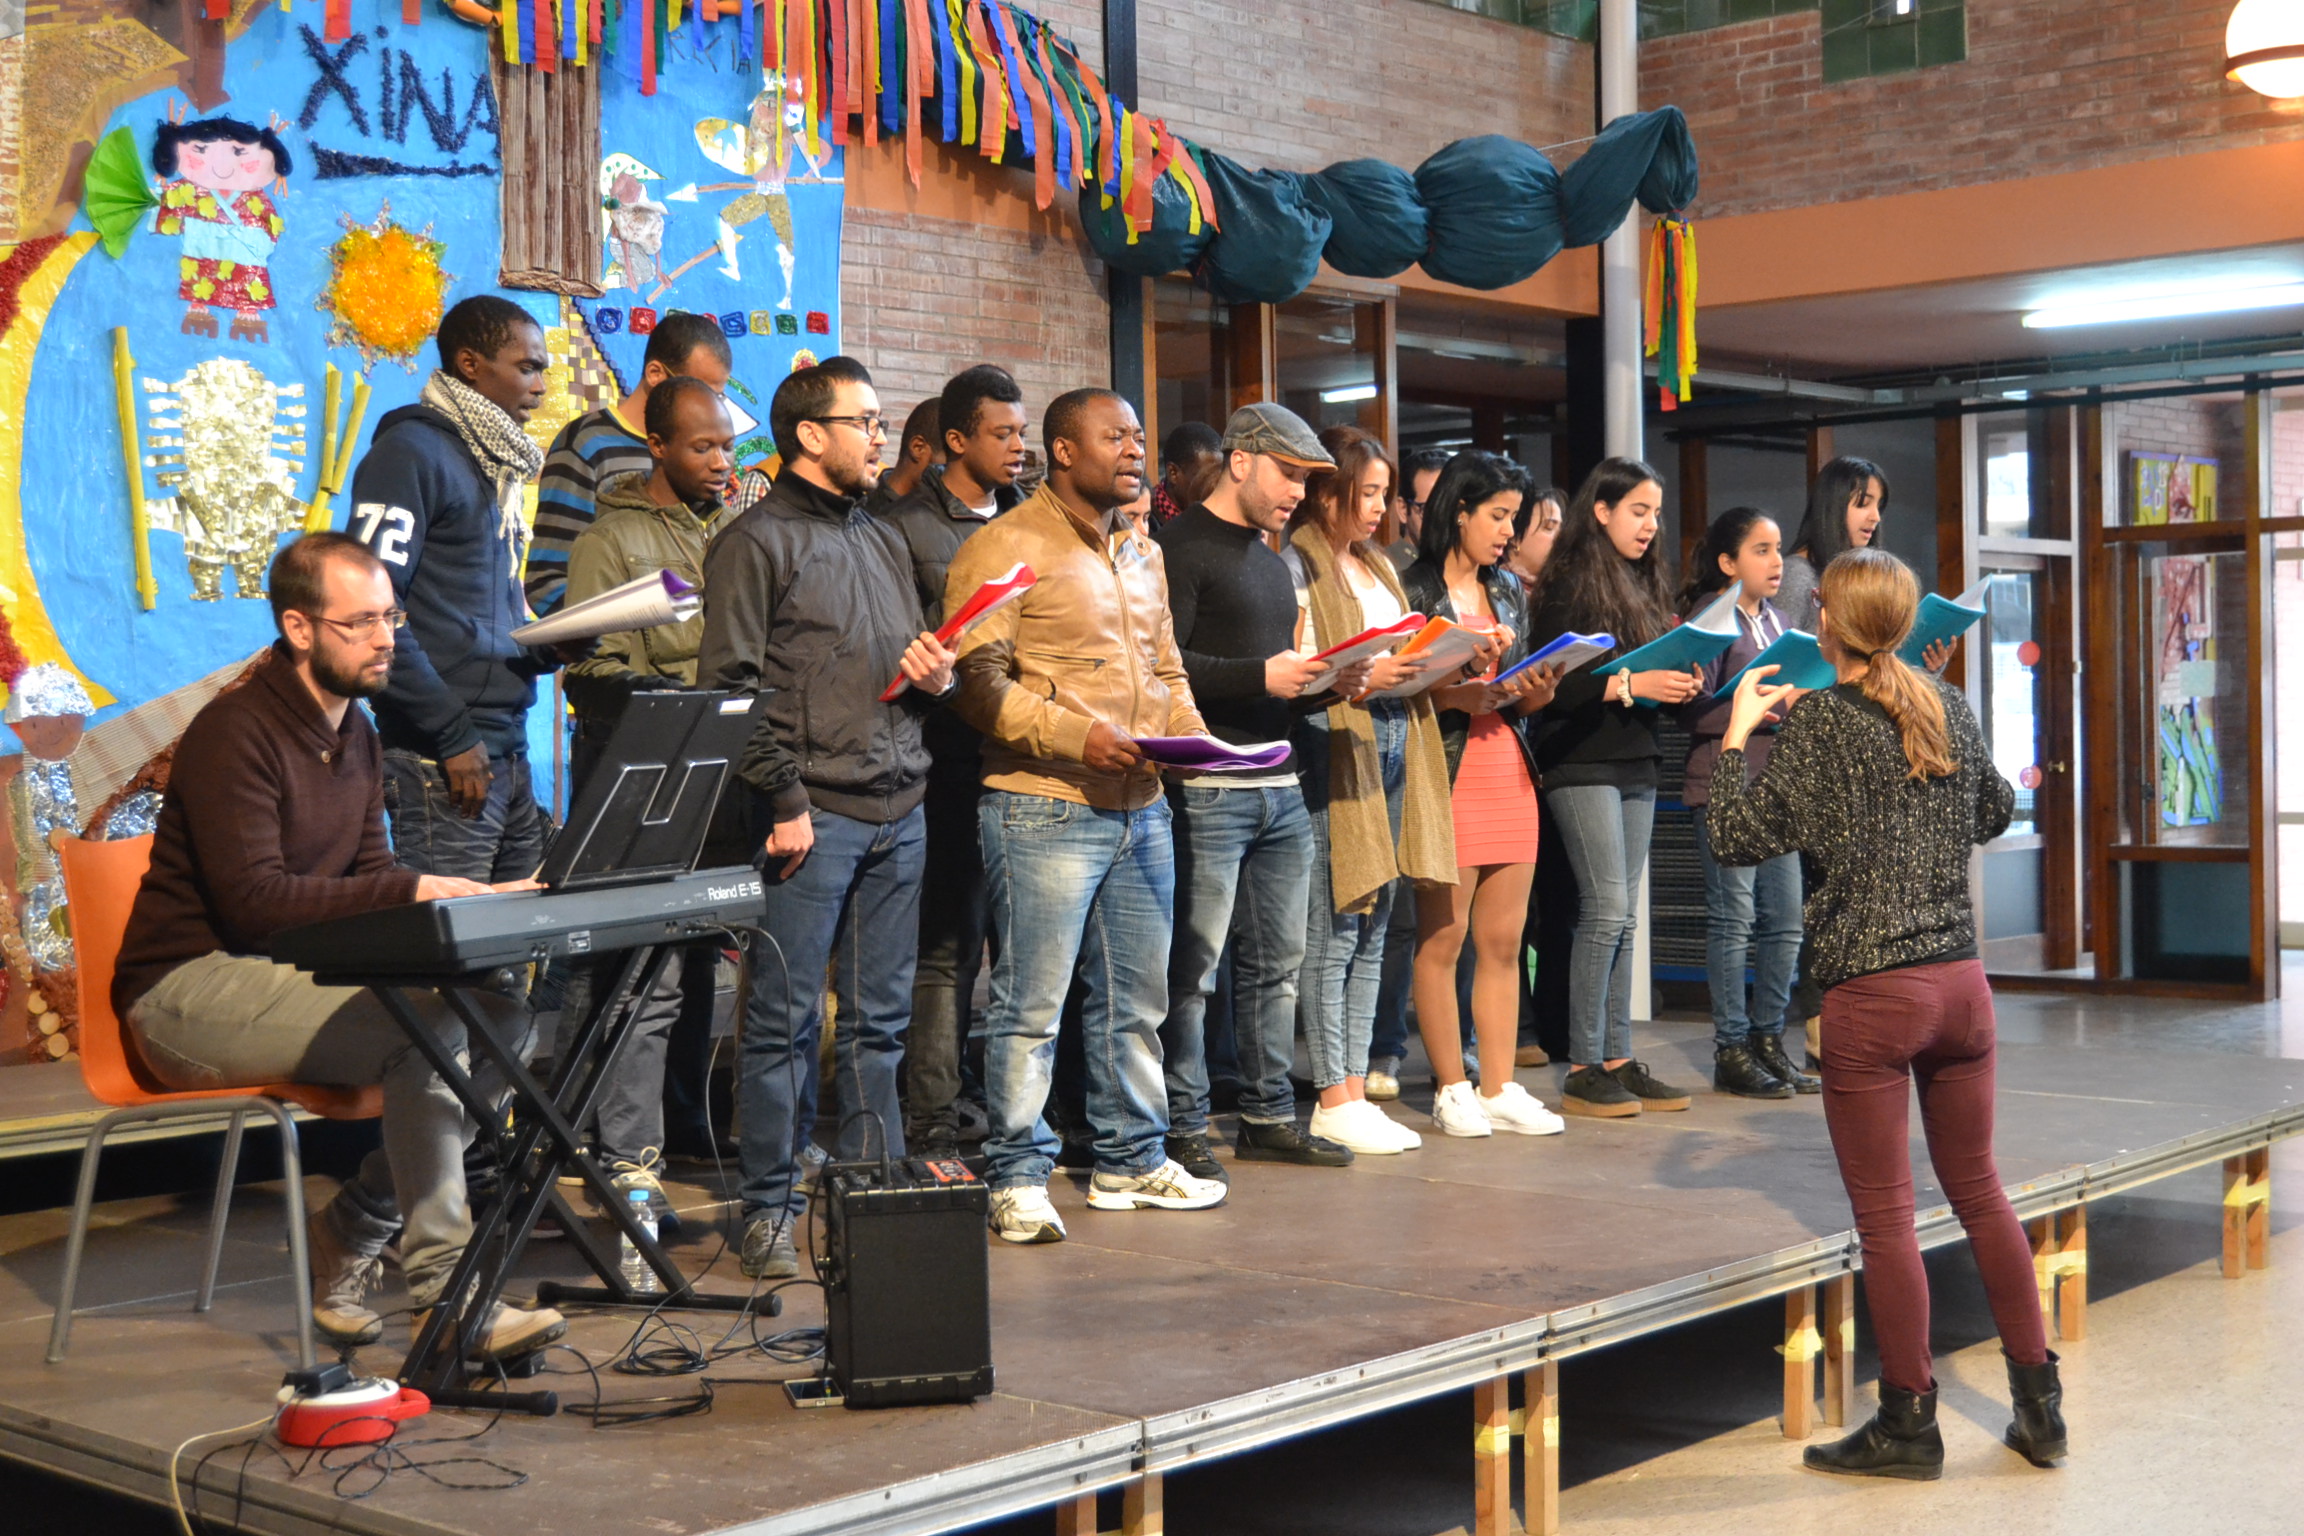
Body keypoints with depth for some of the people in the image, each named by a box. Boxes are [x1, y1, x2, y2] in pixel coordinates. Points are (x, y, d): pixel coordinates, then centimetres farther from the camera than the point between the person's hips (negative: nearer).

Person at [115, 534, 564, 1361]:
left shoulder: (356, 735, 12)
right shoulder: (235, 732, -16)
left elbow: (370, 882, 12)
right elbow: (254, 900, -24)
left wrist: (465, 899, -8)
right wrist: (410, 889, -26)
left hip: (289, 975, 9)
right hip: (193, 989, -9)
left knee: (503, 1016, -8)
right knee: (422, 1032, -29)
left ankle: (350, 1232, 0)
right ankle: (444, 1294, -24)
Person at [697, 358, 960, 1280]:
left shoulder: (884, 543, 20)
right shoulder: (757, 542, -2)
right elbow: (729, 684, -10)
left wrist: (935, 677, 3)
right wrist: (783, 803, -15)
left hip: (899, 814, 7)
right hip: (811, 817, -7)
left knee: (879, 1020, 10)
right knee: (786, 1020, -3)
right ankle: (771, 1212, 4)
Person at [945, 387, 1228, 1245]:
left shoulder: (1144, 554, 19)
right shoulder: (1007, 548, -7)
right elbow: (977, 680, -14)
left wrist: (1190, 733, 5)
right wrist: (1074, 733, -22)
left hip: (1142, 807, 8)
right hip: (1043, 808, -8)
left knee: (1136, 997, 13)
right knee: (1031, 1003, -5)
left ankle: (1131, 1162, 25)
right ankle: (1018, 1179, 3)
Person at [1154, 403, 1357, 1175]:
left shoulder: (1271, 560, 23)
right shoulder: (1182, 546, -6)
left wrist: (1323, 679, 8)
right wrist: (1261, 676, -20)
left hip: (1280, 786, 9)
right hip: (1208, 789, -9)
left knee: (1277, 963, 11)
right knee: (1193, 967, -5)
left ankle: (1268, 1117, 20)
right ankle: (1183, 1130, 3)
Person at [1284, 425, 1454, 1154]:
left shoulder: (1377, 565, 21)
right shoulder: (1297, 564, -5)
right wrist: (1360, 680, -24)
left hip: (1394, 744, 9)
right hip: (1332, 751, -9)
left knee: (1373, 935, 9)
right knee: (1333, 933, -7)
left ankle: (1357, 1088, 14)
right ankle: (1333, 1100, -1)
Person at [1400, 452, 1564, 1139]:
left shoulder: (1510, 590, 17)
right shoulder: (1413, 588, -4)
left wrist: (1532, 690, -2)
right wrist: (1455, 696, -18)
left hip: (1509, 771, 6)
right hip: (1446, 773, -6)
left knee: (1504, 940, 7)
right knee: (1441, 938, -3)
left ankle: (1500, 1088, 12)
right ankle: (1451, 1089, 6)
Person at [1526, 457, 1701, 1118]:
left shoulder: (1641, 585, 18)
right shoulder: (1571, 585, -7)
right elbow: (1555, 682, -14)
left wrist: (1679, 684, 1)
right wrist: (1629, 684, -20)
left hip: (1635, 763, 8)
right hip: (1582, 762, -8)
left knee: (1622, 916, 7)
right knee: (1606, 908, -10)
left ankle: (1617, 1059, 11)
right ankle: (1582, 1070, -5)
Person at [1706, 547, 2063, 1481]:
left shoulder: (1817, 726, -9)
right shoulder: (1948, 708, 7)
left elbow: (1735, 840, -10)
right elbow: (1995, 814, 22)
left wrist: (1736, 734, 0)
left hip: (1871, 994, -6)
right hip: (1961, 980, 6)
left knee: (1885, 1215, 2)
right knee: (1979, 1190, 17)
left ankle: (1910, 1423, 9)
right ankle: (2039, 1402, 22)